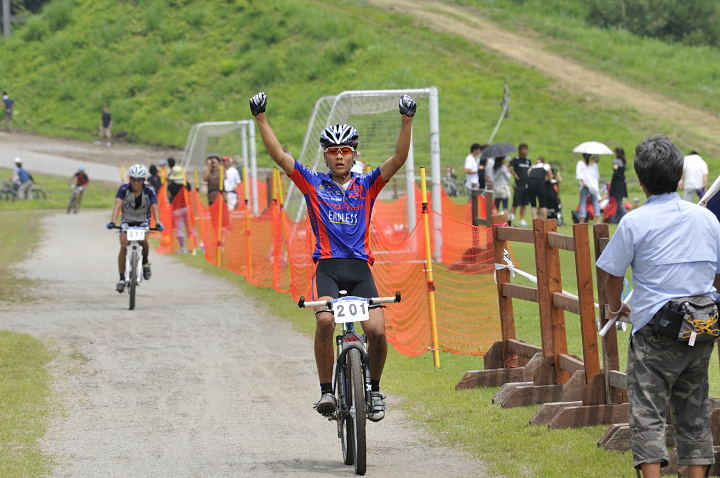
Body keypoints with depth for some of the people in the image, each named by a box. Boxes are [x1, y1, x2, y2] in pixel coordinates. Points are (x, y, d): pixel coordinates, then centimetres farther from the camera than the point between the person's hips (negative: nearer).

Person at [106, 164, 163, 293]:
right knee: (123, 247, -20)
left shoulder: (149, 191, -16)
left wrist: (157, 222, -43)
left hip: (143, 221, 0)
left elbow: (154, 207, -25)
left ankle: (145, 262, 0)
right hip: (127, 221, 0)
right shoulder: (124, 189, -16)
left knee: (143, 239, -31)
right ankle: (121, 278, -9)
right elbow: (118, 205, -26)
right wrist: (112, 221, -41)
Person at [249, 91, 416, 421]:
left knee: (376, 330, -16)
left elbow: (398, 160, 3)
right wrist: (260, 117, -2)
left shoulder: (366, 186, 13)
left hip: (360, 269, 1)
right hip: (327, 268, -1)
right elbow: (278, 155, 5)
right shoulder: (314, 184, 12)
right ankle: (326, 390, -16)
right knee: (325, 321, -28)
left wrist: (407, 120, -8)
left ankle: (374, 389, 9)